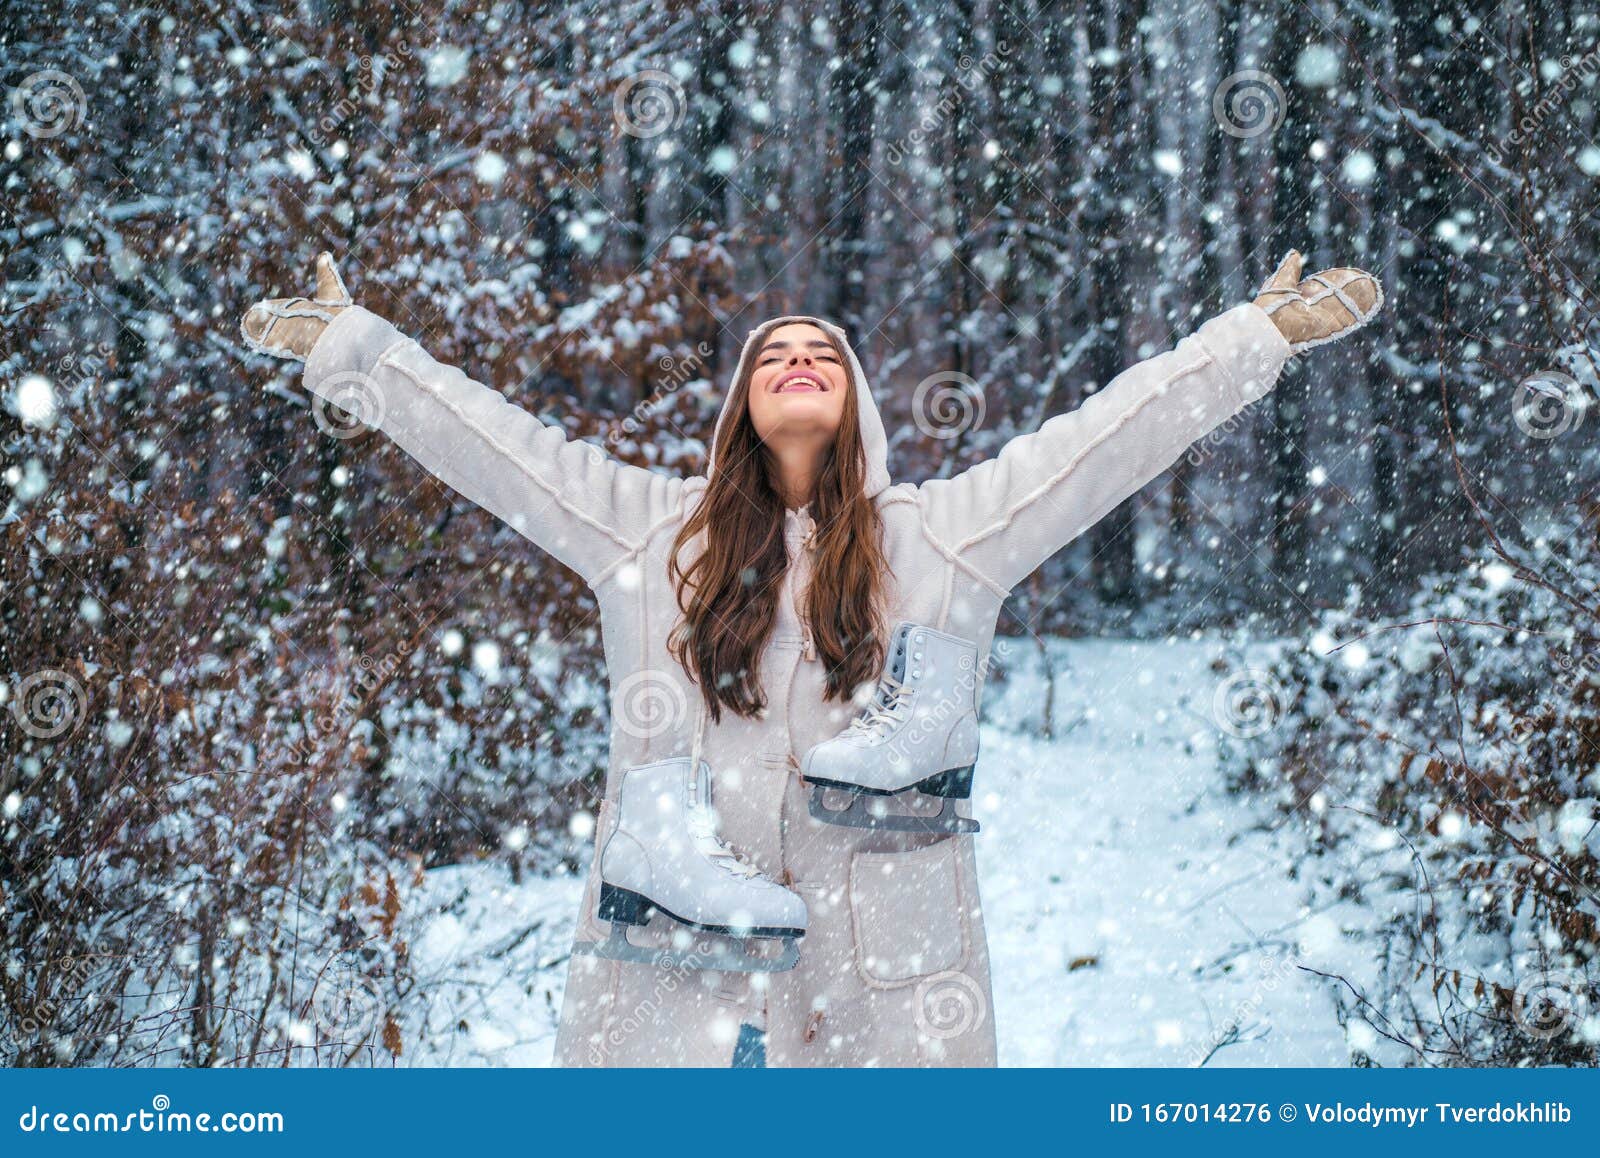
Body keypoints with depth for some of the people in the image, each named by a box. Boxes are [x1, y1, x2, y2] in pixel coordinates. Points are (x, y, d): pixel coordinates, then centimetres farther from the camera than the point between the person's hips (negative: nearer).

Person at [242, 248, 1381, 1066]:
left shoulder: (943, 535, 11)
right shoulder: (649, 532, 12)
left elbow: (1110, 435, 10)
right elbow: (490, 438, 13)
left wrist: (1262, 334, 9)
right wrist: (346, 345, 14)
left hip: (885, 983, 0)